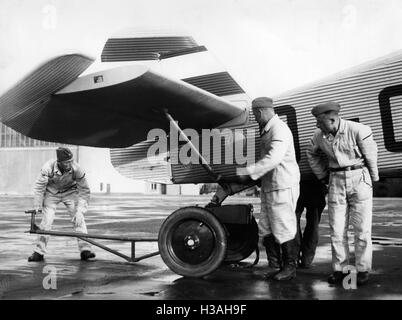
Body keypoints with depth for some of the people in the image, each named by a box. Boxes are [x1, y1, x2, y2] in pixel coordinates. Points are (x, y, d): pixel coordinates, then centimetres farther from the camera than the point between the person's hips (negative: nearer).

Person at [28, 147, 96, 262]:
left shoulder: (77, 169, -30)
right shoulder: (48, 167, -31)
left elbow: (84, 191, -21)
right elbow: (39, 186, -15)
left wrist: (80, 211, -26)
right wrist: (38, 206, -12)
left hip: (70, 192, 0)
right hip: (51, 193, 0)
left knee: (78, 219, -15)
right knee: (46, 220, -9)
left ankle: (85, 250, -10)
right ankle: (39, 252, 5)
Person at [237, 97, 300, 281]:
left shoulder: (279, 130, -15)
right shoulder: (267, 130, 17)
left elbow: (273, 159, -27)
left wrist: (248, 172, -27)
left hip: (283, 187, -10)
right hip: (268, 186, 10)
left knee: (284, 229, 0)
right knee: (266, 229, 12)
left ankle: (290, 268, 14)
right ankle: (274, 265, 23)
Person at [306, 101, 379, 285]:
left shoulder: (358, 130, -16)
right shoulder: (319, 136, -2)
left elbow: (371, 156, -5)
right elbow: (311, 154, 18)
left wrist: (374, 179, 6)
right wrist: (322, 176, 15)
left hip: (359, 179, -4)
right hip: (336, 181, 4)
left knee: (362, 228, 0)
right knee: (336, 229, 4)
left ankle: (363, 270, 10)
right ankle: (339, 269, 13)